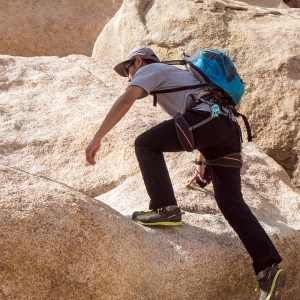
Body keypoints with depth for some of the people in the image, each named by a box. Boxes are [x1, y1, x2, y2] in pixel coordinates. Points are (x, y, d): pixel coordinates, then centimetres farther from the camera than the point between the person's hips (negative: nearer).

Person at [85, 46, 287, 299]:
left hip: (208, 118, -8)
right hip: (230, 129, 8)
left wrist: (97, 138, -6)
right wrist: (201, 163, 48)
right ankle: (269, 268, -10)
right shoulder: (177, 76, 41)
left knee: (146, 144, 4)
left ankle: (165, 209, -8)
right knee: (231, 200, 1)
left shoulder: (150, 69, 16)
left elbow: (125, 101, -3)